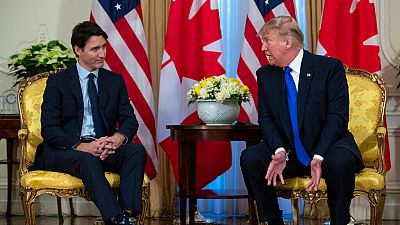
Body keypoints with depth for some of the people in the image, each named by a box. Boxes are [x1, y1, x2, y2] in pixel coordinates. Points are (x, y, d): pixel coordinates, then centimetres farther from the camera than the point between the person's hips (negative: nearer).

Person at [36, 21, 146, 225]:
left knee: (137, 151, -25)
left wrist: (119, 137, -18)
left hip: (104, 147, 4)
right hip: (65, 150, -4)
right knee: (87, 160, -37)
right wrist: (82, 146, -23)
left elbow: (129, 120, 7)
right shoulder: (57, 82, 2)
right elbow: (49, 129, -6)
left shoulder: (115, 80, 13)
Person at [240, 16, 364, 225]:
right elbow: (265, 118, 0)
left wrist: (318, 157, -25)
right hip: (287, 151, 4)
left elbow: (337, 117, -12)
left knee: (340, 162, -36)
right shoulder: (265, 75, 7)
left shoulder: (330, 67, -6)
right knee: (249, 158, -22)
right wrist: (279, 151, -21)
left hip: (326, 147, -3)